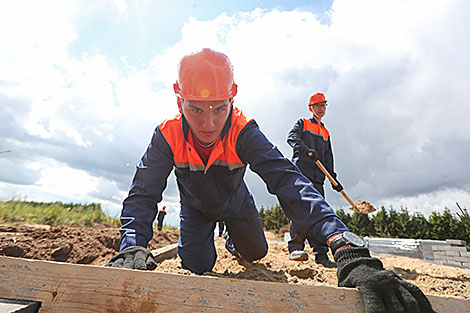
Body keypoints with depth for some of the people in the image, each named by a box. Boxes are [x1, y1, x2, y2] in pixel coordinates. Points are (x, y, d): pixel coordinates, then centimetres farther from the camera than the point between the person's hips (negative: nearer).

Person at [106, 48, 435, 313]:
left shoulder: (244, 133, -35)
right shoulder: (167, 136, -30)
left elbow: (287, 181, -48)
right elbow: (144, 194, -30)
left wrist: (351, 255, -58)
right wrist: (133, 247, -51)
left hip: (236, 203, 0)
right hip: (195, 207, 1)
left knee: (256, 251, 10)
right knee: (196, 267, -3)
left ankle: (233, 241, 47)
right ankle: (209, 239, 34)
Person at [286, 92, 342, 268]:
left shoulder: (326, 133, 28)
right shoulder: (302, 123, 13)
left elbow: (328, 158, 25)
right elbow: (292, 137, -8)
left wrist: (333, 178, 12)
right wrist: (306, 149, -27)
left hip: (317, 177, 5)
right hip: (301, 172, -5)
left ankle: (321, 254, 3)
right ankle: (295, 247, -13)